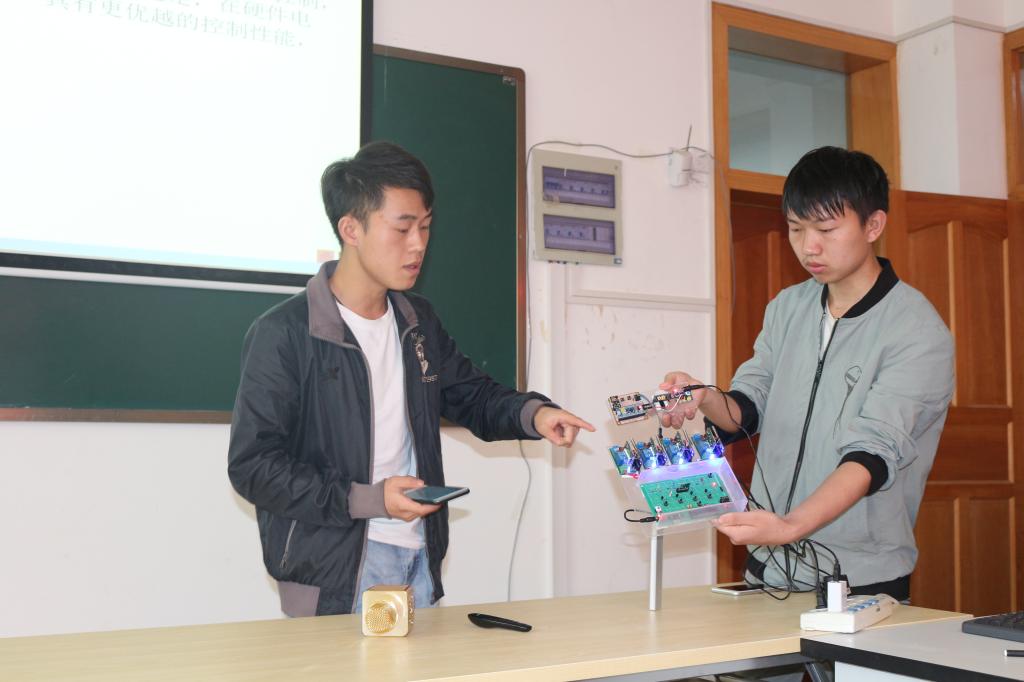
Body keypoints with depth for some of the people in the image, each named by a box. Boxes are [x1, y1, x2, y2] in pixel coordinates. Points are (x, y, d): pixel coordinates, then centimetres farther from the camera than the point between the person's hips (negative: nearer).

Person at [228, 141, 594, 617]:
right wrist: (368, 500, -20)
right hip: (332, 573, -6)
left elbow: (472, 395, 20)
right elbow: (252, 465, -14)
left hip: (419, 559, 6)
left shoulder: (419, 323, 10)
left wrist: (531, 413, -2)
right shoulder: (283, 333, -13)